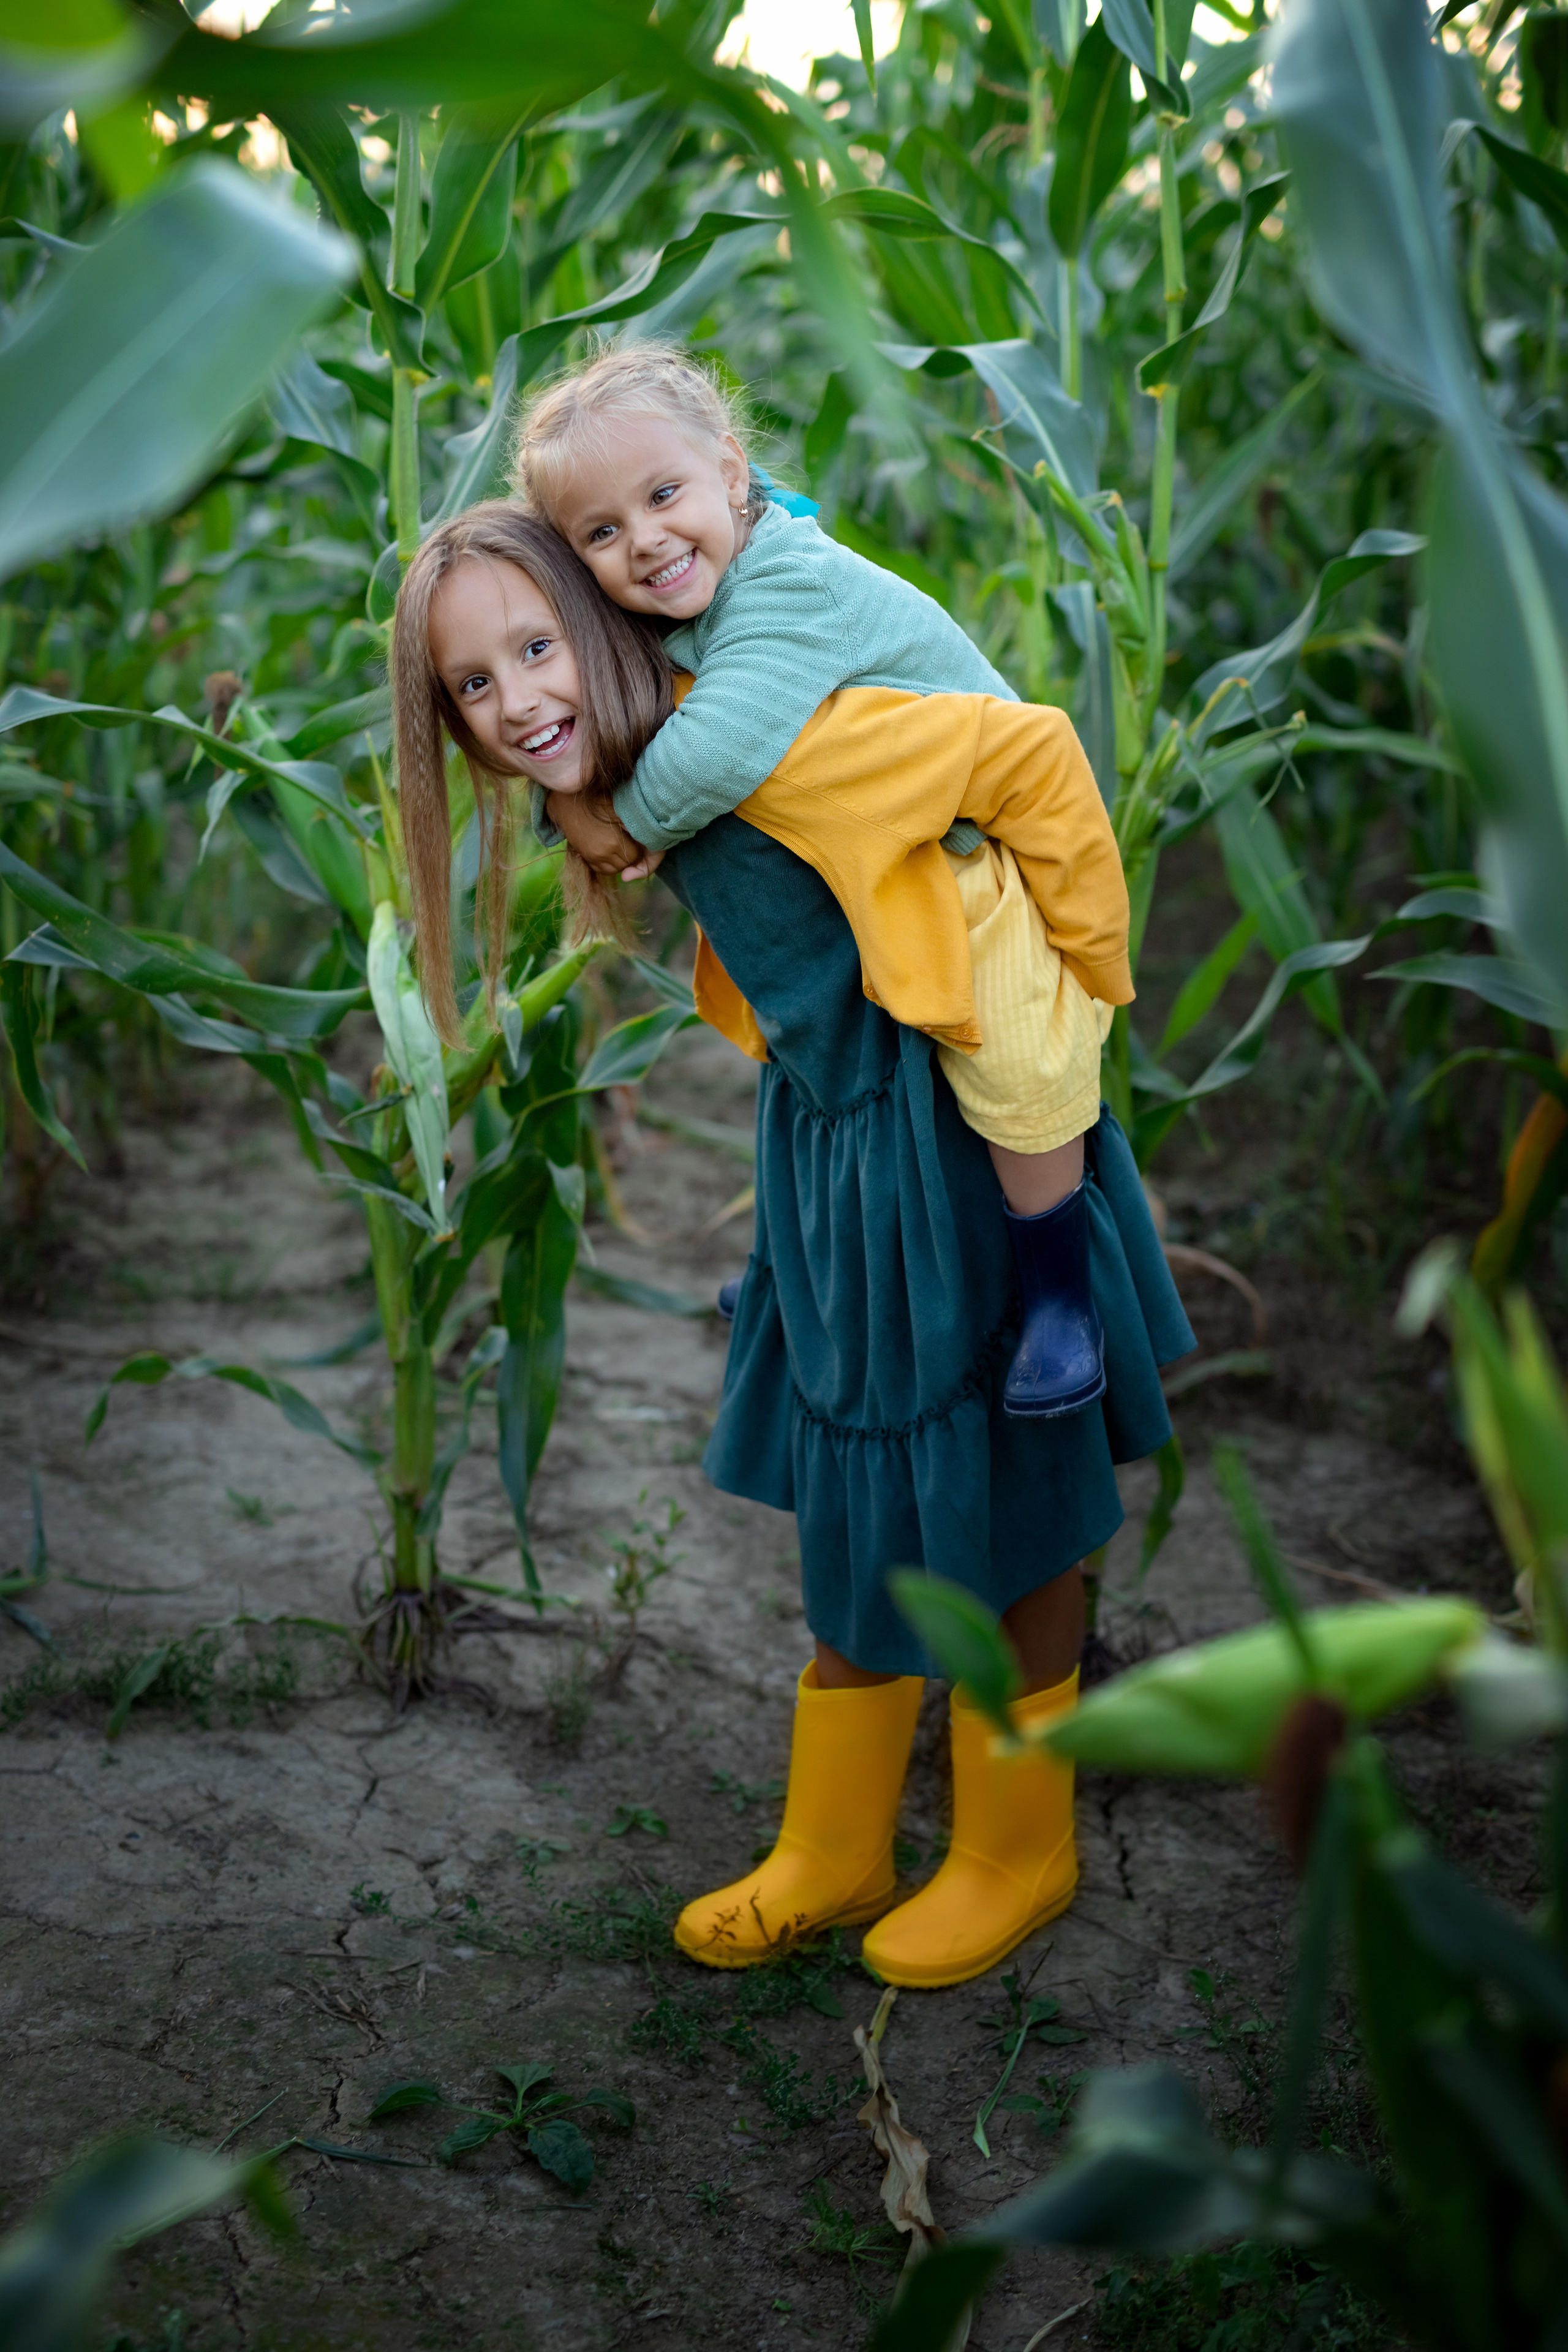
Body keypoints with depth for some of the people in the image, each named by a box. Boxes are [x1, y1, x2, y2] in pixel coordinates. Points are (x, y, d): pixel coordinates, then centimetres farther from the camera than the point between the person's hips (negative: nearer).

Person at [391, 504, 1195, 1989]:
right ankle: (832, 1859, 36)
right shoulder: (643, 783, 0)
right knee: (852, 1506, 19)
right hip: (830, 1160, 9)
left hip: (958, 1142, -9)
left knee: (997, 1519, 9)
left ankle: (1019, 1856, 31)